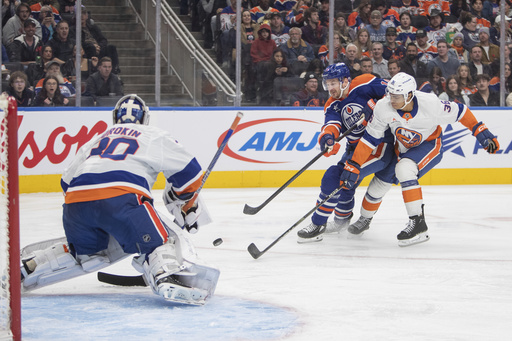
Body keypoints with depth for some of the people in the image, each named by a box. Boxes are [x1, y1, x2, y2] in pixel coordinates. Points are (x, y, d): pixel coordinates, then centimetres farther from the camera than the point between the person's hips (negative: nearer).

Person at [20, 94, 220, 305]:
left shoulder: (96, 140, 35)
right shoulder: (154, 136, 22)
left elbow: (67, 182, 34)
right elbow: (187, 171, 15)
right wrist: (190, 207, 30)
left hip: (75, 201, 6)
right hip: (120, 198, -6)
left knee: (83, 250, 29)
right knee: (162, 239, -5)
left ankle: (25, 266, 26)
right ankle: (169, 278, -35)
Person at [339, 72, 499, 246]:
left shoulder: (430, 103, -32)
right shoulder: (383, 107, -23)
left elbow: (459, 111, -16)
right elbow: (370, 139, -13)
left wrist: (481, 132, -15)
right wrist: (353, 166, -15)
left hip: (430, 144, -6)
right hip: (404, 147, 6)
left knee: (404, 169, -30)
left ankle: (418, 224, -29)